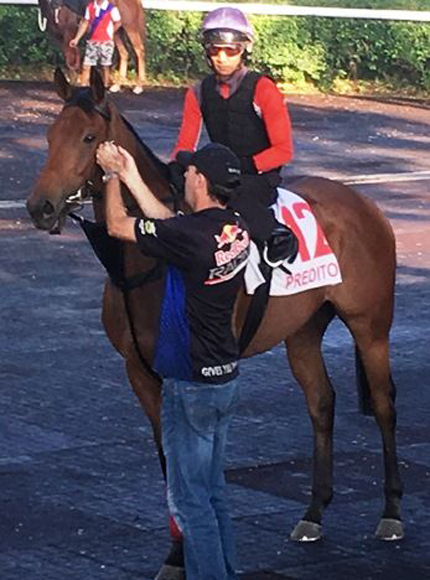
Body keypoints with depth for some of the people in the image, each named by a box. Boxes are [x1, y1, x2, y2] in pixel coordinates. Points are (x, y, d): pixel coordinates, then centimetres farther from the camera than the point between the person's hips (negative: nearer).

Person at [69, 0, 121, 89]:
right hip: (91, 41, 4)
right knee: (86, 66, -2)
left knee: (105, 67, 6)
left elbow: (118, 23, 2)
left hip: (105, 42, -4)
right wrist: (76, 39, 7)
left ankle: (106, 87, 17)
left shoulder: (111, 9, -10)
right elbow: (85, 23, 10)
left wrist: (109, 34, 4)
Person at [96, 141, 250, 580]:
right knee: (212, 491, 19)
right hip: (226, 379, 8)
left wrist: (112, 177, 7)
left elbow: (117, 226, -10)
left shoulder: (190, 234, -24)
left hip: (191, 386, -8)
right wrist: (132, 177, 18)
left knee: (189, 499, 0)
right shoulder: (236, 230, 0)